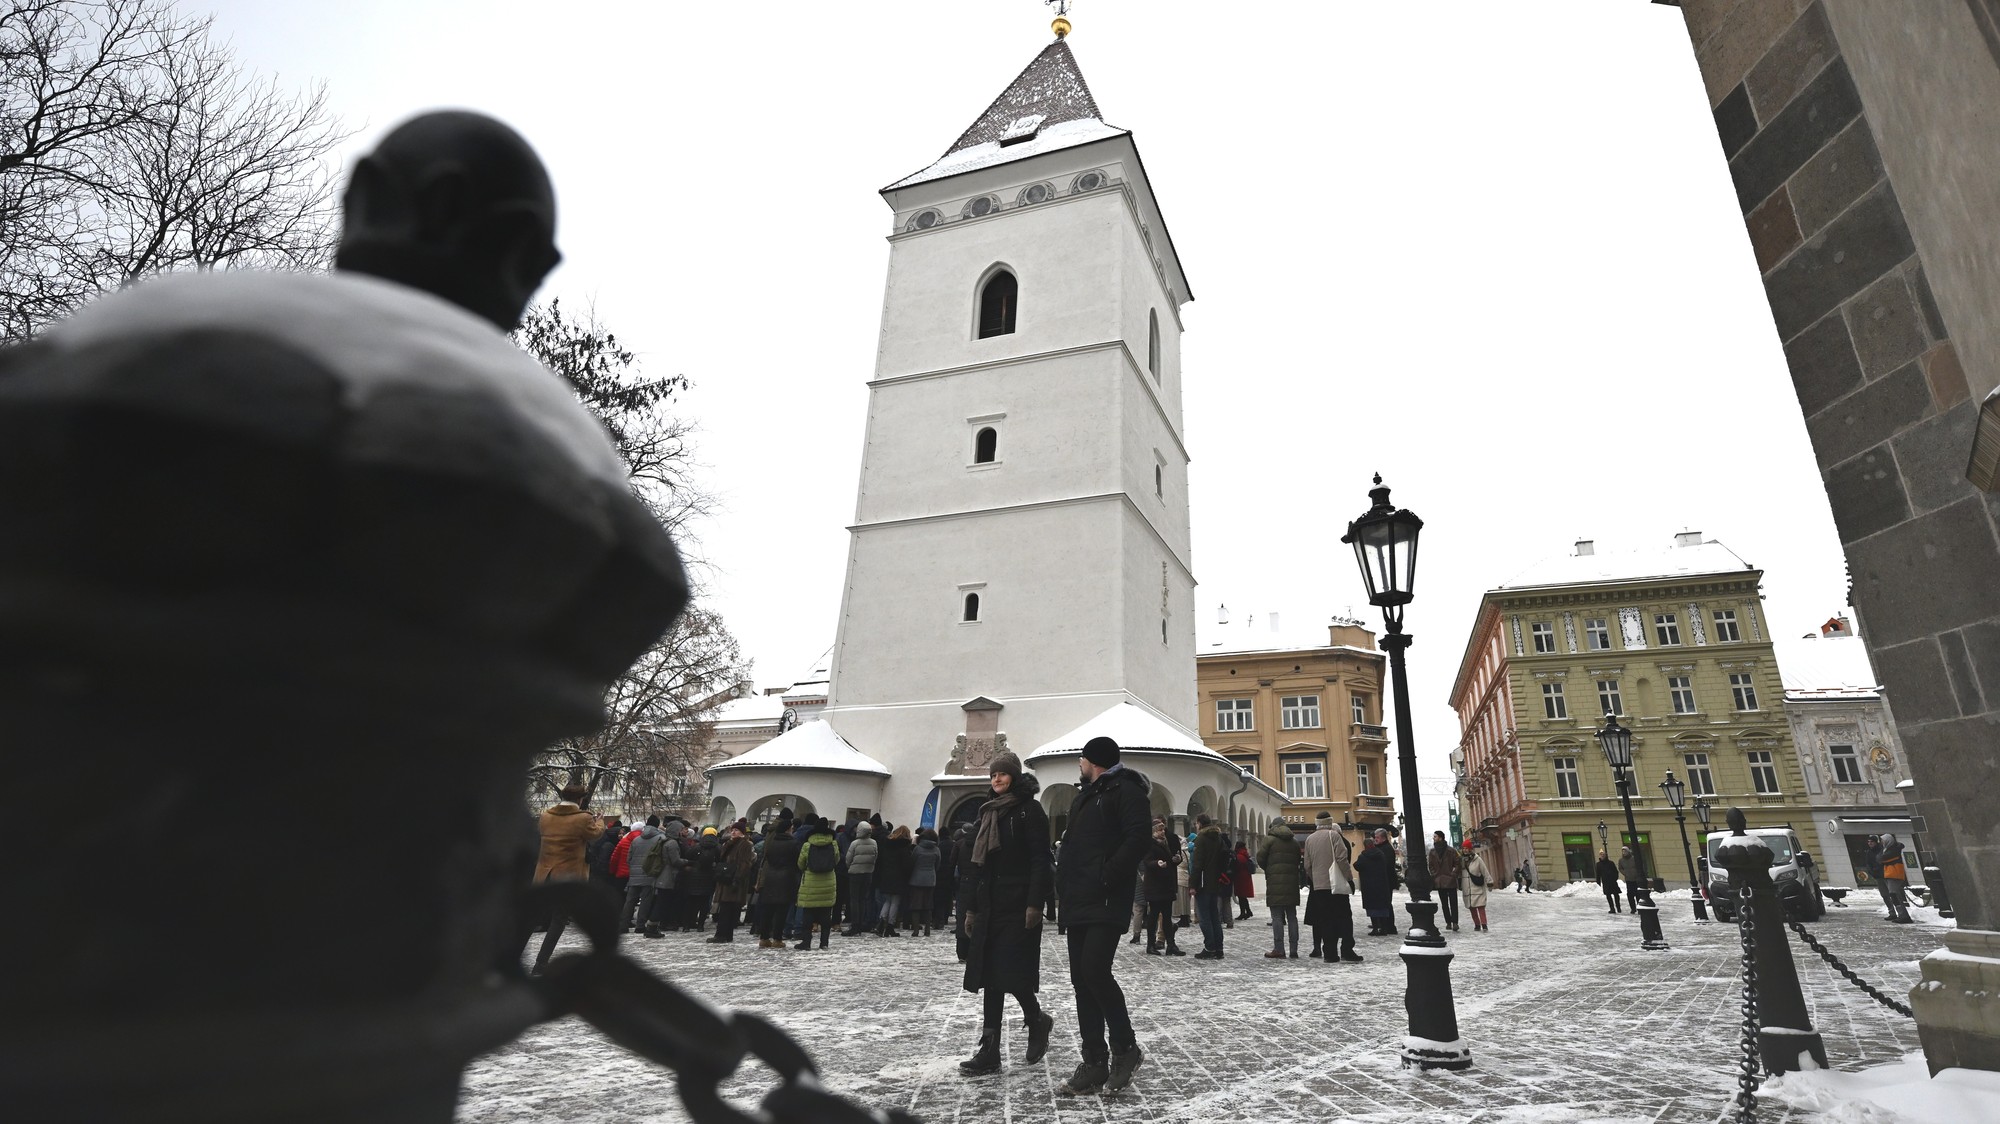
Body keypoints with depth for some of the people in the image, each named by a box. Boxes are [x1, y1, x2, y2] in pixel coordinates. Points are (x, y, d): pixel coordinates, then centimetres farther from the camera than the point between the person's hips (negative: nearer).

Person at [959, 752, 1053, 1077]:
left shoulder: (1030, 810, -5)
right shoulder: (989, 813, 15)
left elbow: (1040, 860, -11)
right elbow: (977, 864, 15)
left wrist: (1034, 904, -19)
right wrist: (971, 907, 12)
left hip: (1018, 905, -7)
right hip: (990, 904, 7)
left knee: (1010, 972, -7)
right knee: (990, 975, 5)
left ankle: (1037, 1021, 21)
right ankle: (989, 1052, 8)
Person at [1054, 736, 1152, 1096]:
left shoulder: (1126, 791, -6)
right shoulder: (1087, 796, 22)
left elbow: (1139, 839, -18)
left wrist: (1107, 876, -21)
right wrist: (1066, 883, 12)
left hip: (1106, 900, -9)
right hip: (1080, 901, 9)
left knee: (1095, 971, -16)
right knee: (1082, 979, 7)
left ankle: (1125, 1048, 4)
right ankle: (1094, 1063, 15)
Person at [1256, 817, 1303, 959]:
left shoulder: (1270, 839, -3)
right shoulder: (1294, 842, 13)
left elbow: (1260, 858, -5)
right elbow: (1298, 860, 14)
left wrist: (1267, 869, 14)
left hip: (1275, 882, -5)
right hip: (1292, 883, 5)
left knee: (1277, 917, -2)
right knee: (1292, 917, 11)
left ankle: (1279, 949, -5)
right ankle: (1294, 950, 12)